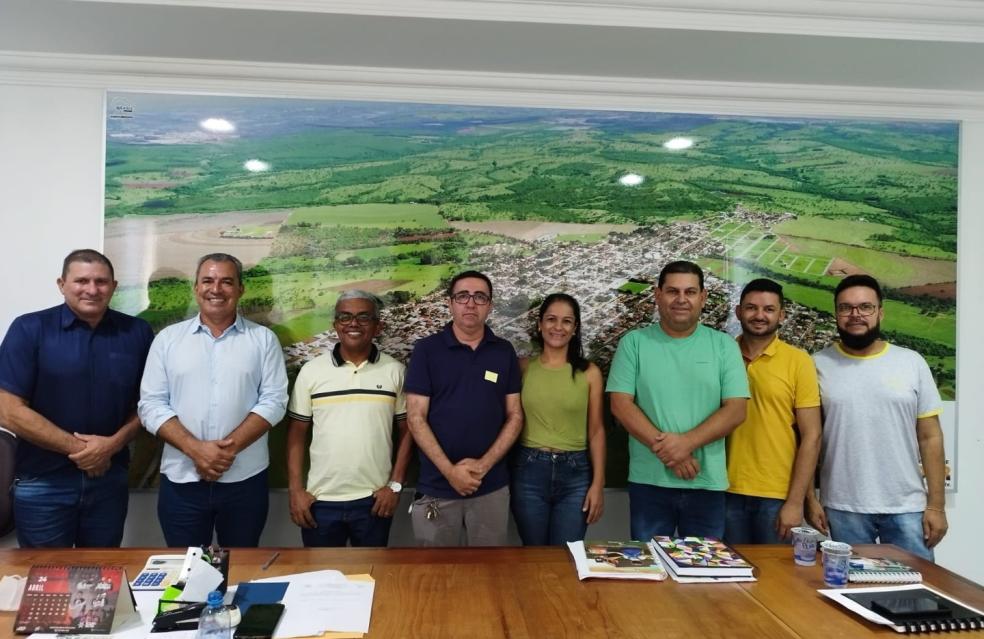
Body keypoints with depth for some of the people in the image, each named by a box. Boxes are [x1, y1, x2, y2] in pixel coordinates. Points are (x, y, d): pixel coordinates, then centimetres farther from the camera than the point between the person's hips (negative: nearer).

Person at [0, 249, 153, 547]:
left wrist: (114, 443, -12)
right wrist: (76, 447, -13)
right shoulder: (30, 329, -7)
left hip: (110, 478, 2)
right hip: (43, 482, -2)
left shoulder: (137, 332, 0)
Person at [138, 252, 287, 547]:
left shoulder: (264, 339, 2)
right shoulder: (168, 338, 5)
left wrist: (231, 446, -17)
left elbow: (273, 401, -5)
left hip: (245, 480, 0)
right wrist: (194, 448, -14)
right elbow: (152, 405, -1)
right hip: (181, 481, 1)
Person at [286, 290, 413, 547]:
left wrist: (395, 485, -3)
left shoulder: (395, 371, -1)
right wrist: (295, 490, -2)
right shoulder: (311, 371, -1)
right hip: (321, 500, 0)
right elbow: (297, 433, 3)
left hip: (374, 499, 0)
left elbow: (406, 430, 3)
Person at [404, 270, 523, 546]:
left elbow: (515, 415, 3)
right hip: (436, 486, -1)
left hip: (492, 487, 2)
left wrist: (484, 464, -10)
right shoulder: (426, 349, -3)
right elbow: (415, 417, -6)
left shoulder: (505, 352, 3)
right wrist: (450, 470, -13)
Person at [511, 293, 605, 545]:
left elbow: (596, 431, 2)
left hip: (575, 473, 0)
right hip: (529, 470, 0)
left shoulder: (589, 372, 0)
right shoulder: (523, 367, 1)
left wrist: (598, 484, -1)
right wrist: (503, 473, -2)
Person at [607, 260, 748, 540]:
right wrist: (664, 448, -16)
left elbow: (736, 410, -4)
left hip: (707, 482, 1)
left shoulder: (724, 345, 3)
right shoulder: (634, 342, 0)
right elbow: (621, 405, -6)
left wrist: (686, 442, -17)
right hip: (648, 481, -1)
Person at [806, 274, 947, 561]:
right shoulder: (818, 366, -1)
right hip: (843, 508, -1)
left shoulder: (912, 363, 2)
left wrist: (936, 505, -1)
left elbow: (930, 437, 3)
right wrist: (810, 498, -2)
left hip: (907, 507, 1)